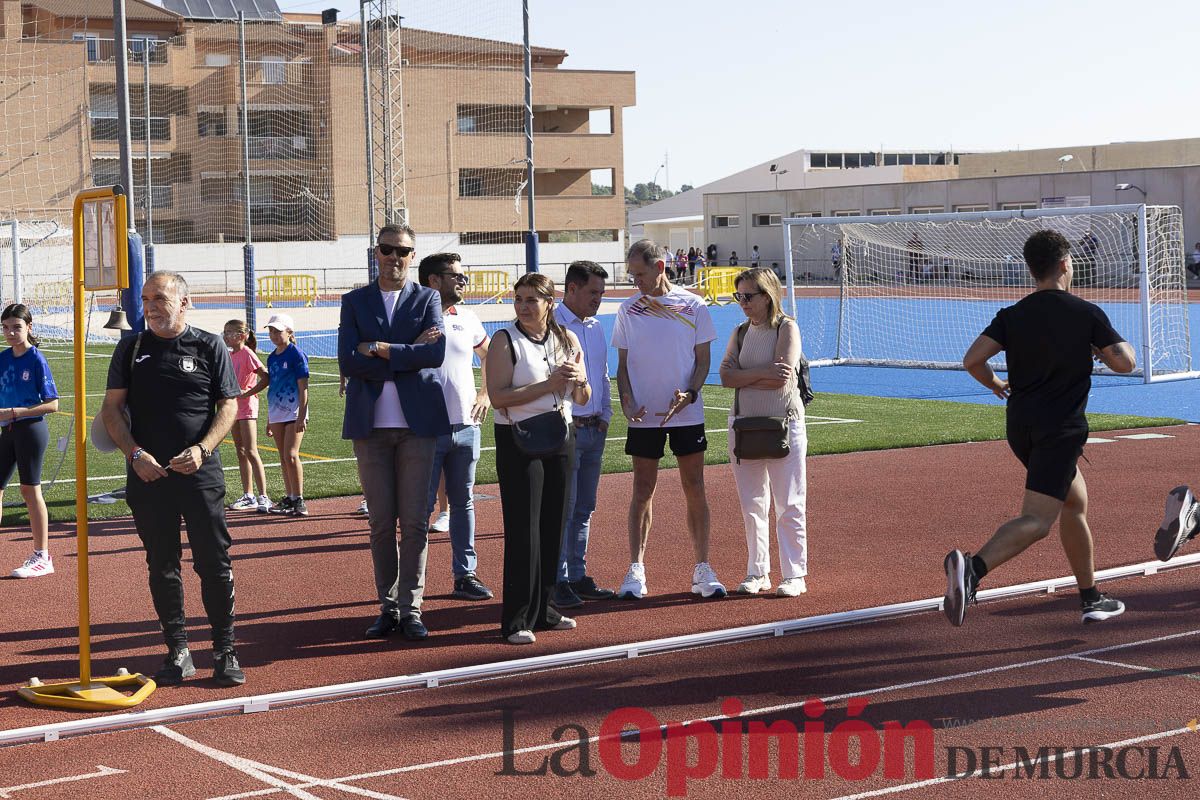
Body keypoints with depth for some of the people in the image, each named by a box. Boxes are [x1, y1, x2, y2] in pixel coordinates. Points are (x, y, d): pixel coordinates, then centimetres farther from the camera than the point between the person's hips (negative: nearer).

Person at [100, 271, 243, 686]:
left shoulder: (210, 346, 4)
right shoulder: (131, 348, 9)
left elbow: (228, 405, 3)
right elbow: (112, 408, 8)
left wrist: (202, 449, -12)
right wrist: (135, 454, -7)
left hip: (201, 472, -2)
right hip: (148, 474, 2)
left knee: (214, 563, -4)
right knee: (162, 566, 6)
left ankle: (225, 651, 4)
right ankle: (178, 651, 15)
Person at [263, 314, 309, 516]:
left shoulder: (296, 355, -8)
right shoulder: (272, 358, 13)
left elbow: (303, 387, -11)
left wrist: (301, 416, -17)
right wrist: (269, 419, 20)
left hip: (294, 412, -7)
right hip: (277, 414, 7)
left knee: (291, 455, -14)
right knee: (283, 458, 10)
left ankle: (299, 501, -11)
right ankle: (289, 499, 16)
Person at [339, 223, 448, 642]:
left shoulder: (427, 299, 8)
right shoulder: (355, 301, 9)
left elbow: (436, 353, -10)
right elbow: (348, 361, -5)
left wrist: (379, 350, -10)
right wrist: (409, 356, -9)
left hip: (416, 422, -1)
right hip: (371, 424, 1)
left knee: (415, 521, -2)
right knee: (381, 522, 5)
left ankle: (411, 608, 4)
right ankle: (388, 607, 14)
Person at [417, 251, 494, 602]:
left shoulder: (468, 318, 11)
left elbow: (489, 354, 27)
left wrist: (486, 393, 17)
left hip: (466, 426, 6)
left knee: (463, 502, 11)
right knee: (422, 505, -1)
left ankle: (465, 574, 17)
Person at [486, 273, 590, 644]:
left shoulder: (567, 340, 8)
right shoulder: (505, 341, -7)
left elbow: (583, 399, 12)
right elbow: (498, 396, -18)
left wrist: (578, 380, -10)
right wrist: (547, 385, -22)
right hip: (518, 442, -5)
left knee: (553, 525, 9)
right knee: (523, 529, -7)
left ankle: (543, 609, 20)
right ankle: (517, 620, -4)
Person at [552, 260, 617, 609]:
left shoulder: (595, 327, 16)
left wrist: (604, 416, 14)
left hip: (594, 429, 8)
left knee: (585, 508, 11)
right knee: (563, 507, -7)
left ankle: (577, 576, 18)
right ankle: (557, 581, -2)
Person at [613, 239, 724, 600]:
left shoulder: (693, 306, 0)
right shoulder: (628, 310, 4)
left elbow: (703, 361, 3)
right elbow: (623, 364, 8)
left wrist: (688, 395, -14)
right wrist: (627, 401, -10)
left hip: (687, 414, -1)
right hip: (644, 416, 1)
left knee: (695, 490, 1)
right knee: (642, 491, 3)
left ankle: (702, 571, 9)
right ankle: (635, 572, 8)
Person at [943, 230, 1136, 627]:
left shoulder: (1012, 316, 4)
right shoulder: (1087, 313, -5)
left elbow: (972, 360, -6)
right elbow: (1125, 362, -4)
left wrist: (996, 384, 13)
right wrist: (1098, 347, 17)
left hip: (1021, 426, 6)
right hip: (1061, 427, -6)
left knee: (1075, 504, 23)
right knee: (1036, 521, -14)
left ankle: (1092, 598, 31)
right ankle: (973, 567, -39)